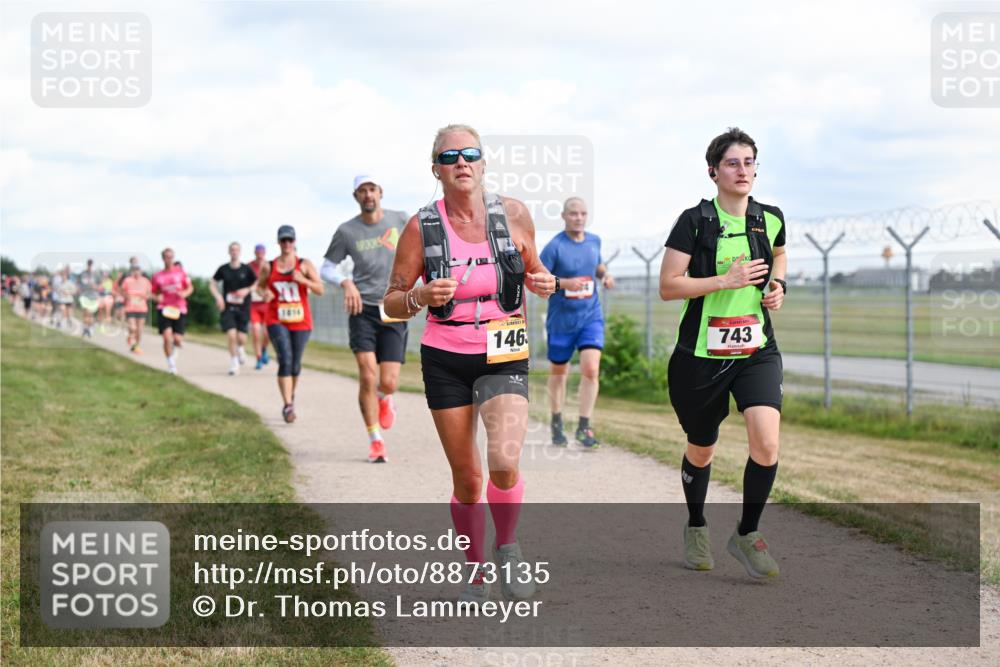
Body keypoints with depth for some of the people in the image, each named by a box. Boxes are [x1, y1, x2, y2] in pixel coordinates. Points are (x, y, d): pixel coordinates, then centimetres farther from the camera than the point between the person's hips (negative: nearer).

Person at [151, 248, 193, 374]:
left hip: (179, 309, 0)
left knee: (177, 339, -5)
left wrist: (185, 293, -11)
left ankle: (174, 349, 33)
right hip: (164, 309, 0)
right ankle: (171, 364, 0)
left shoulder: (181, 271, 5)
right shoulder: (157, 276, 6)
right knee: (167, 337, -14)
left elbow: (190, 287, 10)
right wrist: (157, 297, -8)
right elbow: (154, 293, 15)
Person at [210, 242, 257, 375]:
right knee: (231, 335, -13)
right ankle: (234, 363, 4)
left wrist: (247, 290, -12)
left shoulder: (246, 269, 0)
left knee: (241, 338, -5)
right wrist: (218, 296, -6)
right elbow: (212, 284, 11)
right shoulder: (223, 269, 2)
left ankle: (240, 348, 33)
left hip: (243, 308, 0)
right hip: (228, 308, 0)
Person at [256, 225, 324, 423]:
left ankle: (291, 396, 39)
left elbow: (320, 290, -4)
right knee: (285, 360, -18)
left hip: (301, 322, 1)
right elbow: (259, 286, 19)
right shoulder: (268, 267, 3)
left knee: (295, 364, 11)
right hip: (277, 321, -1)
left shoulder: (305, 265, 0)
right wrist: (264, 293, -4)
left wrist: (303, 280, -21)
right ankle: (288, 406, -21)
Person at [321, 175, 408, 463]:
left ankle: (383, 398, 34)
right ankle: (375, 441, -1)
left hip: (394, 312, 1)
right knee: (367, 375, -14)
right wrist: (346, 282, -9)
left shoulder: (400, 220, 3)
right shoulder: (346, 231, 2)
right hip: (362, 309, 0)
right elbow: (328, 267, 12)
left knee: (388, 383, -5)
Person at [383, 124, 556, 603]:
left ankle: (507, 549, 8)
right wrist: (422, 297, -20)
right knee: (466, 479, 4)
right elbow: (393, 303, 1)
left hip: (503, 357, 0)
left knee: (504, 463, -20)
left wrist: (542, 283, -7)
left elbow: (532, 269, 15)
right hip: (445, 360, 1)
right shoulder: (421, 227, -5)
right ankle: (476, 574, 25)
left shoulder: (513, 215, -2)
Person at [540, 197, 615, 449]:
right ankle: (557, 424, 30)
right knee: (559, 372, 12)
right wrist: (564, 283, -27)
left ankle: (584, 427, -5)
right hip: (561, 319, -2)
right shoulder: (554, 247, -12)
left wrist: (605, 275, 1)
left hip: (591, 317, 2)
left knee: (591, 369, -14)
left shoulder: (594, 241, 3)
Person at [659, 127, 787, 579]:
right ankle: (696, 527, 40)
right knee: (702, 450, 14)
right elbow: (667, 287, -12)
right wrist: (726, 280, -20)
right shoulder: (695, 221, -10)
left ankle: (746, 534, 2)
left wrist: (777, 283, 7)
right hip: (702, 353, -2)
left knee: (766, 443, -18)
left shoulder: (771, 219, 4)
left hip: (756, 351, 2)